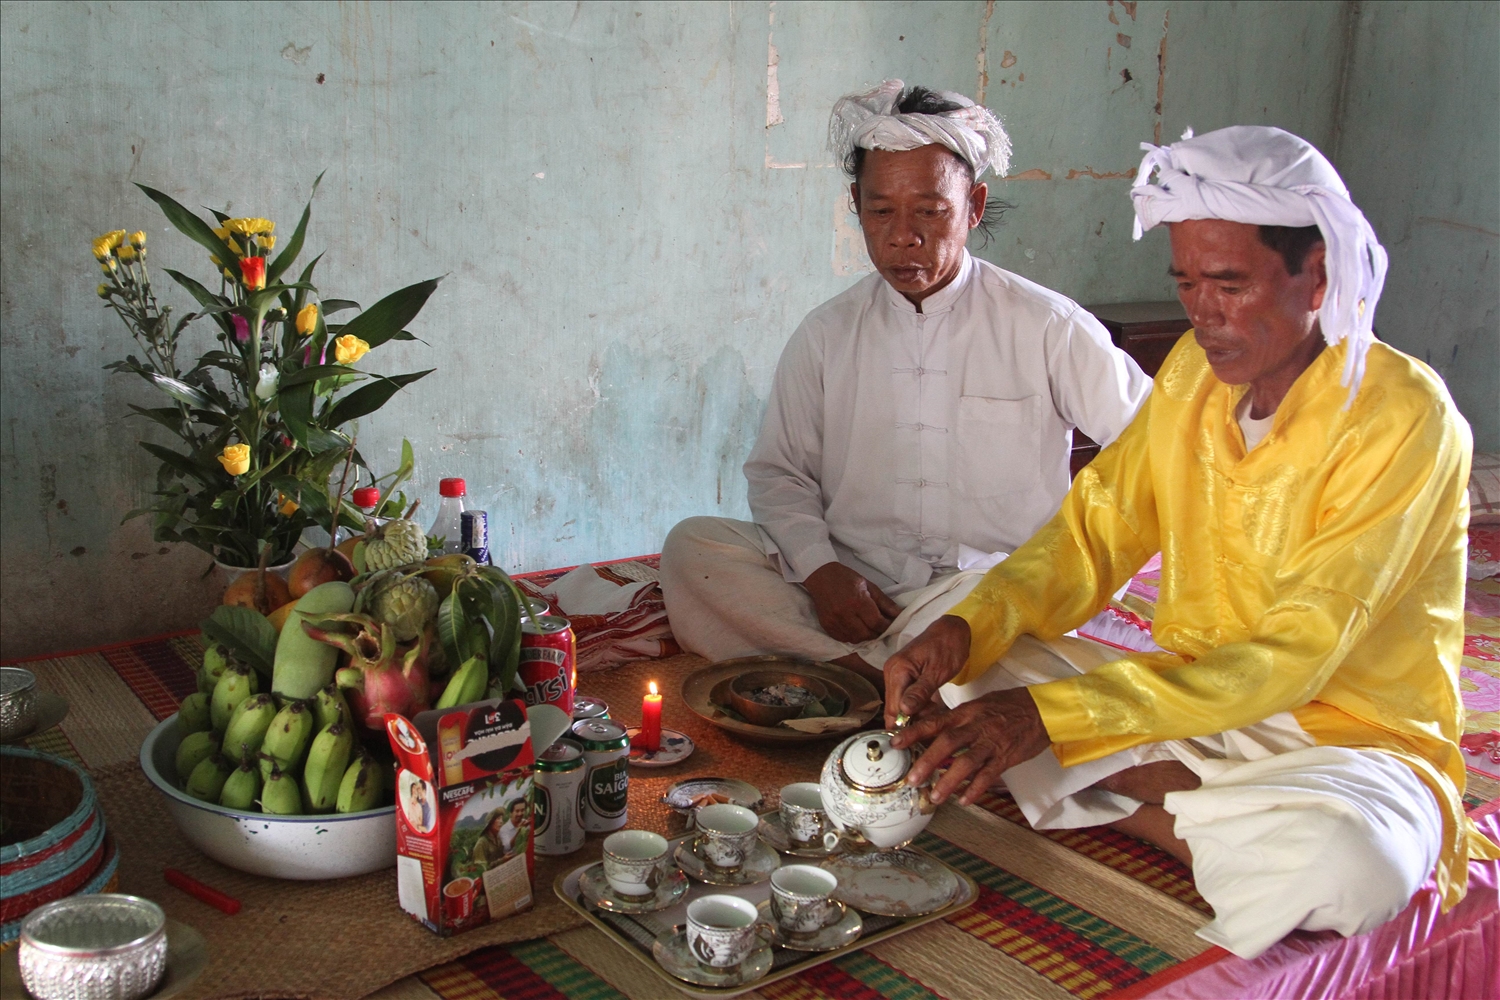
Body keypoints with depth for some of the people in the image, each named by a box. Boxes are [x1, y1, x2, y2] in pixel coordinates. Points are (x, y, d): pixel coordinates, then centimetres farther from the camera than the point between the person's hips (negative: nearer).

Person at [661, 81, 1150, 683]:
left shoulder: (1048, 327, 1)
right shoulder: (826, 334, 9)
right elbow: (778, 471, 11)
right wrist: (819, 569, -9)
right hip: (850, 586, 3)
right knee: (693, 545, -21)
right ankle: (883, 671, -28)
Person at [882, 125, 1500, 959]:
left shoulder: (1401, 415, -19)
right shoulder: (1195, 369, 2)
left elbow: (1293, 659, -25)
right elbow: (1094, 532, 3)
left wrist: (1051, 714, -34)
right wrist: (967, 629, -18)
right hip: (1191, 695, 7)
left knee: (1338, 864, -40)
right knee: (951, 665, -10)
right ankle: (1222, 823, -16)